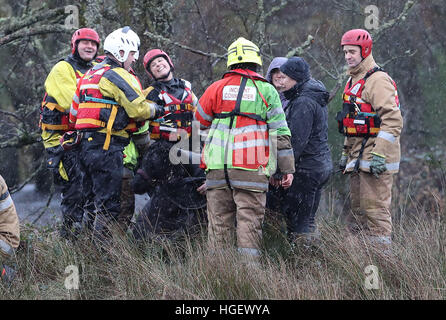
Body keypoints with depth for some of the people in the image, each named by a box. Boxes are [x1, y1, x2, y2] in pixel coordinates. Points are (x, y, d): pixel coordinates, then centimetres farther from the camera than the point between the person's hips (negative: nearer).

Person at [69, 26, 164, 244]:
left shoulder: (90, 75, 22)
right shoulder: (117, 75, -9)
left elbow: (74, 113, 24)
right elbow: (138, 108, -15)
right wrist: (156, 110, 4)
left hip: (87, 144, 10)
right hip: (107, 147, -10)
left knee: (96, 200, 16)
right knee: (109, 205, -7)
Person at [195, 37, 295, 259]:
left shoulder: (217, 88, 7)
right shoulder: (266, 91, 3)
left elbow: (200, 121, 18)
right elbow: (280, 133, 3)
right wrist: (287, 170, 7)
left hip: (217, 166, 2)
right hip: (251, 167, -2)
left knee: (219, 220, 8)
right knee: (250, 220, -2)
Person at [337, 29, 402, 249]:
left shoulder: (377, 80, -13)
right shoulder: (354, 81, 19)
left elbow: (393, 120, -21)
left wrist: (379, 154, -26)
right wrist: (346, 153, 24)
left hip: (376, 158, -10)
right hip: (358, 158, 10)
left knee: (375, 209, -11)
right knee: (357, 210, 12)